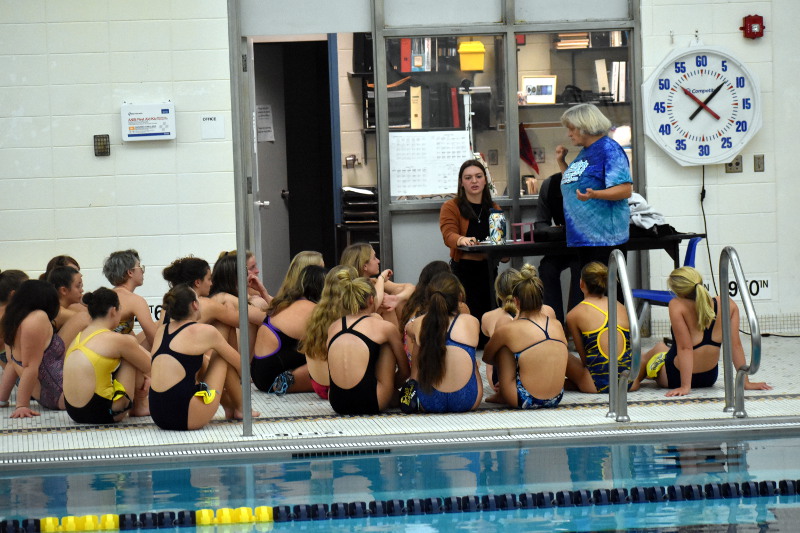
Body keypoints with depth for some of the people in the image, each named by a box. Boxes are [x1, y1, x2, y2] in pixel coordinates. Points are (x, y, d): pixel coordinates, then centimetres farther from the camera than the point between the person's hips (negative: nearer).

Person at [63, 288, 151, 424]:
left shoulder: (78, 338, 12)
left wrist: (139, 377, 20)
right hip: (103, 414, -8)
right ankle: (140, 406, 20)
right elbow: (148, 367, 3)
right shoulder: (116, 340, -10)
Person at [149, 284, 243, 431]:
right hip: (187, 418, -7)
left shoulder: (161, 330, 14)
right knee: (222, 357, 14)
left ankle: (229, 405, 38)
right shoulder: (205, 331, -2)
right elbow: (239, 364, 12)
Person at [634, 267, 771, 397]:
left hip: (674, 378, -5)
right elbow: (735, 344, -12)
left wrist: (685, 387, -24)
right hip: (710, 378, 5)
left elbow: (685, 348, -26)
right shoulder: (728, 305, -13)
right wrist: (745, 382, -8)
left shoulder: (677, 306, -25)